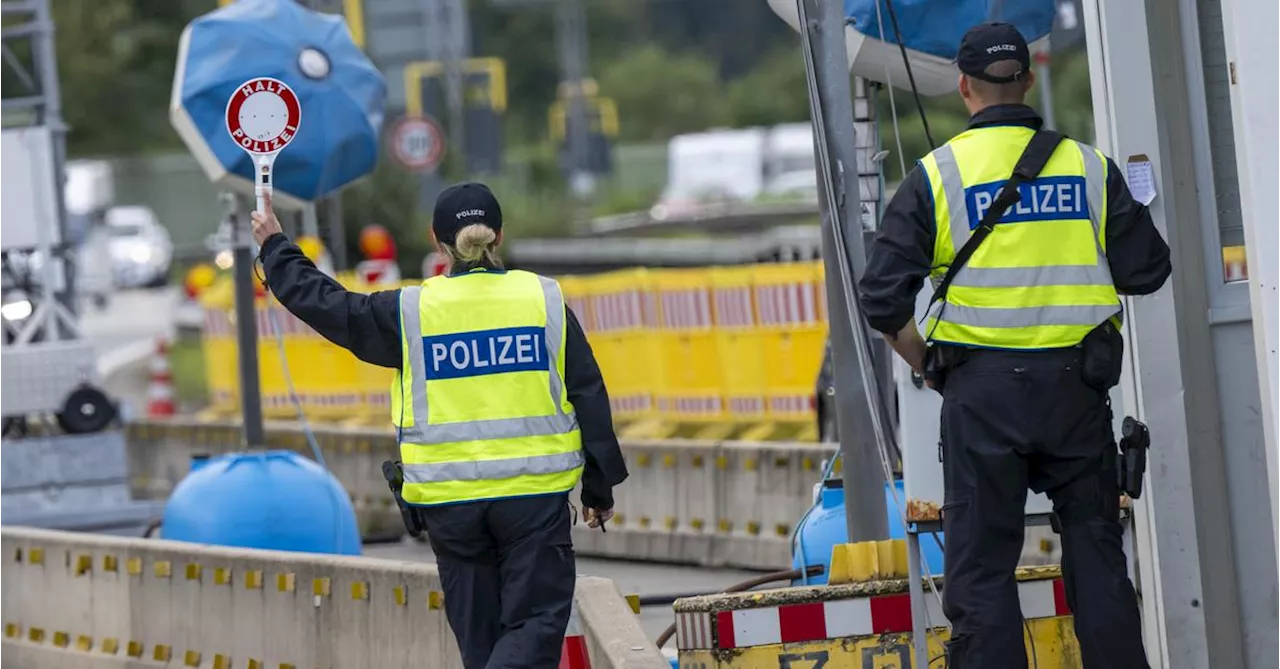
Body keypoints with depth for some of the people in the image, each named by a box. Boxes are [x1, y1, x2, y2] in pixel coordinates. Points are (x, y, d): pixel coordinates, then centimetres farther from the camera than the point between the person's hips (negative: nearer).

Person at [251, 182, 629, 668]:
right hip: (536, 495, -1)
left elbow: (325, 305, 10)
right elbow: (589, 397, 3)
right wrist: (600, 487, 12)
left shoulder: (410, 312, -1)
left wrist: (274, 247, 26)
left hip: (449, 500, 1)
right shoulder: (545, 300, 0)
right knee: (536, 620, 1)